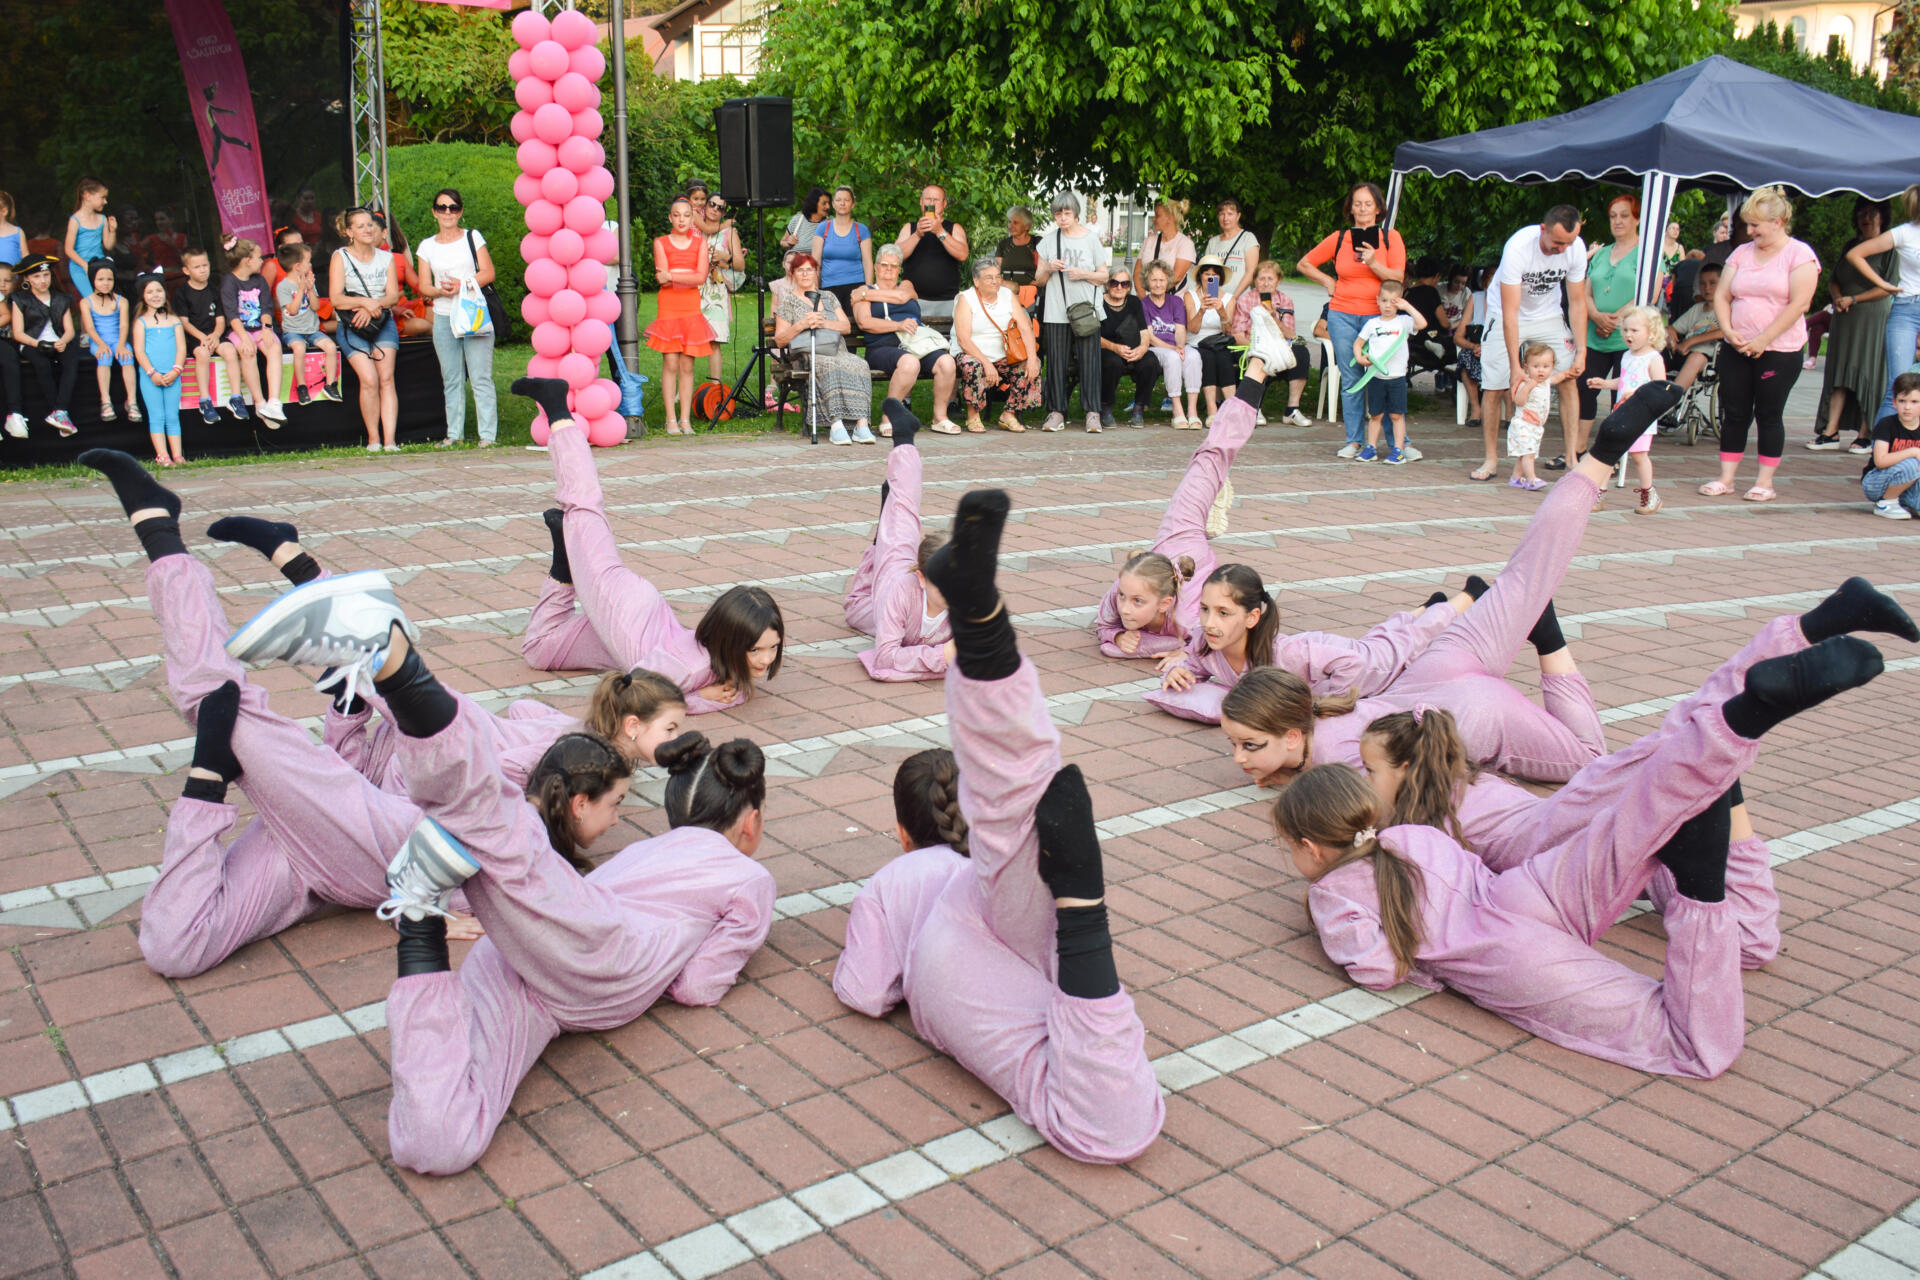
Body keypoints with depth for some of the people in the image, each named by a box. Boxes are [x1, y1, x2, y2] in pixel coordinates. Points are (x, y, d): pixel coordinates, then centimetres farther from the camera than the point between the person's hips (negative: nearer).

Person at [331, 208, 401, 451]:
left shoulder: (386, 257, 12)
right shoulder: (340, 257, 2)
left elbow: (393, 295, 3)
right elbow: (336, 298, -6)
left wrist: (374, 305, -16)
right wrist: (365, 302, -21)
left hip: (383, 324, 2)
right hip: (352, 328, -2)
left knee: (386, 378, -13)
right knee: (369, 380, -18)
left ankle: (390, 441, -17)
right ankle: (373, 438, -5)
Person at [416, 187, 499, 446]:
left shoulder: (473, 237, 8)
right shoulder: (427, 246, 13)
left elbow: (488, 273, -1)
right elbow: (424, 287, 9)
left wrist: (461, 285, -15)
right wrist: (442, 291, -12)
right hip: (444, 318, 3)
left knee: (481, 378, -8)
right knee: (452, 380, 4)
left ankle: (488, 434, -8)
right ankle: (454, 434, 9)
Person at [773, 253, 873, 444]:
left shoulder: (829, 298, 26)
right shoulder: (788, 302, 16)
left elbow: (847, 327, 14)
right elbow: (779, 340, 8)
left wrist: (824, 323, -4)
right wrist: (801, 325, -8)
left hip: (838, 352, 3)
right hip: (807, 355, -3)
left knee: (858, 365, -31)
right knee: (830, 366, -38)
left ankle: (861, 423, -43)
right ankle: (836, 423, -47)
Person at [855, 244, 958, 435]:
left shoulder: (906, 285, 27)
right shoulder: (865, 290, 17)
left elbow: (901, 296, 0)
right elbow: (864, 322, -1)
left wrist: (866, 294, 5)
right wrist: (898, 325, -11)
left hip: (918, 342, 4)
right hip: (883, 346, -4)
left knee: (947, 362, -27)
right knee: (909, 362, -38)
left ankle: (940, 417, -12)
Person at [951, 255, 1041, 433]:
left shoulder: (1008, 295, 6)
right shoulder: (966, 299, -7)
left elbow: (1026, 328, -1)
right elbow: (963, 340, -17)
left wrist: (1032, 358, -18)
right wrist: (987, 364, -28)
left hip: (1003, 358, 5)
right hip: (972, 355, -4)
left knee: (1033, 365, -16)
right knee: (972, 366, -36)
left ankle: (1009, 414, -6)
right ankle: (973, 417, -17)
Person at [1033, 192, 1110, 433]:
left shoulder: (1091, 238, 6)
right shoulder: (1048, 241, 9)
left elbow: (1104, 276, 9)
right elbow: (1038, 280, 12)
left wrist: (1084, 274, -9)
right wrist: (1049, 269, -8)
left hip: (1086, 310, -1)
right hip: (1056, 311, 1)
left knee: (1088, 360, -6)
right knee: (1057, 362, 0)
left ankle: (1092, 413, -2)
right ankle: (1056, 412, 6)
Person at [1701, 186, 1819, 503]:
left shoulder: (1800, 254, -5)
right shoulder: (1741, 253, 10)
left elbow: (1799, 304, -13)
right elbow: (1721, 296, 8)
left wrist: (1762, 340, -17)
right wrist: (1729, 331, -9)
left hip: (1779, 351, -4)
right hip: (1736, 349, 5)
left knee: (1769, 415, 2)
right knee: (1733, 413, 5)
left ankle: (1765, 482, 10)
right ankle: (1725, 478, 12)